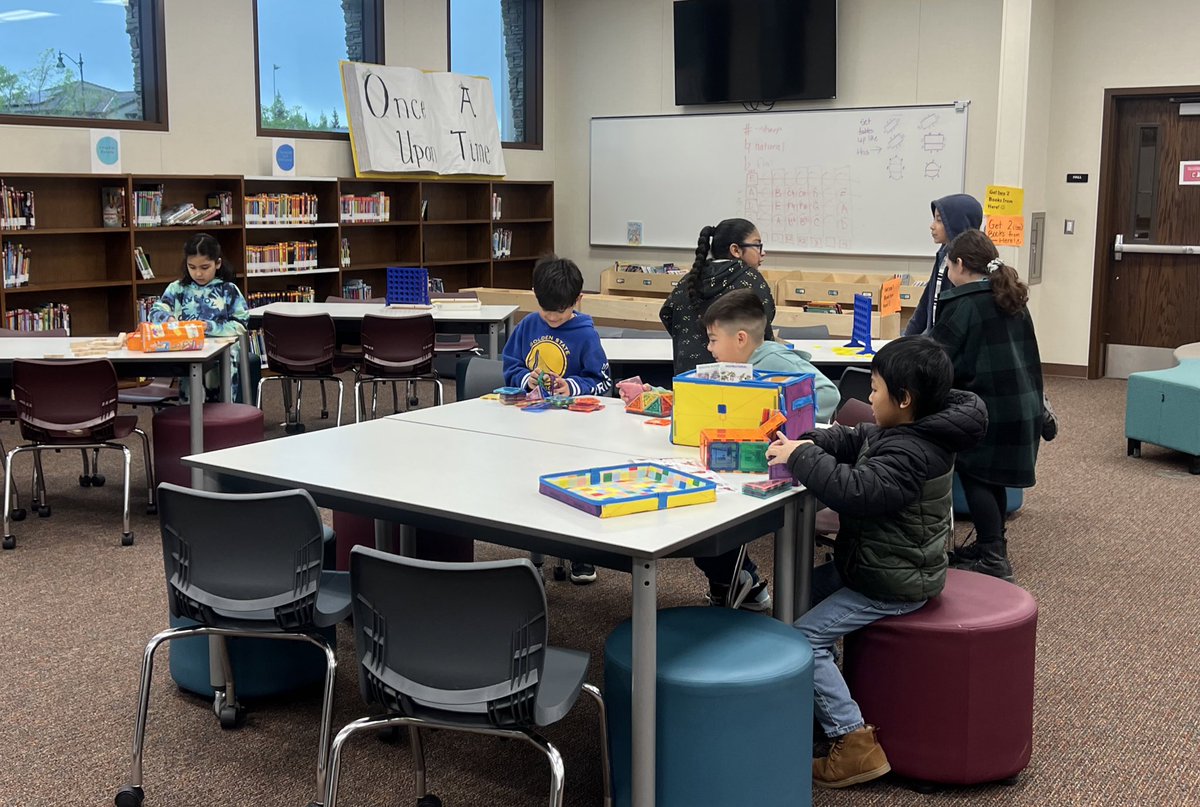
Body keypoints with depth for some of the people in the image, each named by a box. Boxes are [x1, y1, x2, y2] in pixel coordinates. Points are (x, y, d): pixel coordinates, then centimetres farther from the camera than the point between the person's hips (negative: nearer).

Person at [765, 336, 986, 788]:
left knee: (805, 637, -13)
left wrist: (799, 457, -27)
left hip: (891, 584, -11)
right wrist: (809, 444, -2)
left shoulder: (910, 454, -28)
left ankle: (855, 743, -8)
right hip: (875, 563, 11)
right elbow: (854, 440, 15)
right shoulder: (906, 432, 4)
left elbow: (855, 489, -38)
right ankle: (815, 702, 29)